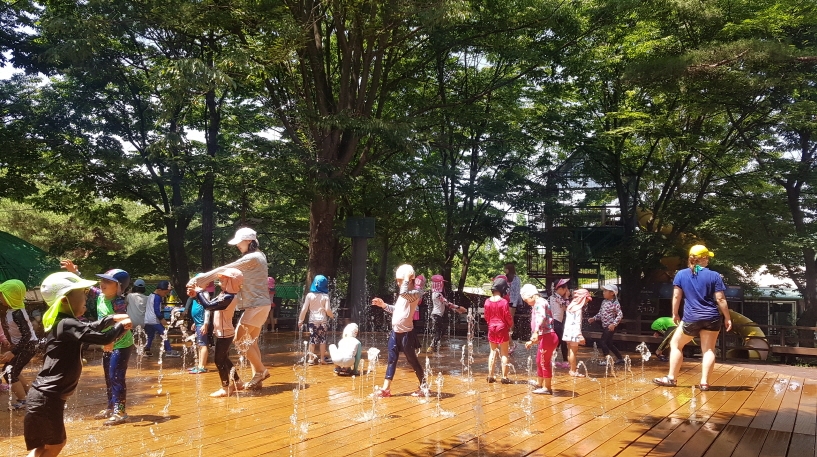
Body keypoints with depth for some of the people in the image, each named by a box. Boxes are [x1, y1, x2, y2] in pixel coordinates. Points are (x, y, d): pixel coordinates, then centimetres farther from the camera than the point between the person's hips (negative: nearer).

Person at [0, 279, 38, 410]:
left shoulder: (17, 313, -27)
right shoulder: (11, 309, -2)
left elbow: (27, 335, -30)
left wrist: (13, 353, -30)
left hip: (28, 345, -9)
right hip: (22, 344, 9)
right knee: (12, 370, 18)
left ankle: (22, 401, 8)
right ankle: (29, 394, 29)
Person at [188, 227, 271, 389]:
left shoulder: (252, 258, -15)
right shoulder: (257, 257, 18)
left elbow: (225, 269, -18)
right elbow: (232, 272, 15)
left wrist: (200, 279, -18)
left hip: (257, 306, -10)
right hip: (257, 305, 10)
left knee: (239, 339, -8)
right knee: (251, 342, 11)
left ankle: (261, 370, 1)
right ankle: (257, 378, 14)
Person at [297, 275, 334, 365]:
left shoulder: (309, 295, -5)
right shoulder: (325, 296, -8)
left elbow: (304, 309, -5)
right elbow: (328, 309, -12)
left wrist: (300, 320, 2)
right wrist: (332, 315, 9)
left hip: (312, 320, 1)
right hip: (322, 320, -1)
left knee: (312, 339, 8)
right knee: (322, 339, 9)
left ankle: (311, 358, 8)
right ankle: (322, 358, 13)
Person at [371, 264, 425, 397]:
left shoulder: (416, 293, -12)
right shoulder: (403, 294, 15)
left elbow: (404, 293, -34)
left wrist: (407, 278, -20)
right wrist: (383, 305, 10)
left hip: (406, 333, -8)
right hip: (395, 332, 8)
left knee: (412, 360, 2)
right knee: (392, 359, 9)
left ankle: (424, 387, 16)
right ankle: (386, 388, 14)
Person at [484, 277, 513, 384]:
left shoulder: (487, 301, -3)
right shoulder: (504, 302, -17)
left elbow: (486, 317, 6)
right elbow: (508, 317, -10)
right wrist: (511, 325, 10)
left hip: (491, 328, 4)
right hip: (502, 328, -4)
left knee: (493, 352, 14)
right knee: (504, 353, 5)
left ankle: (490, 376, 14)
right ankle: (504, 377, 7)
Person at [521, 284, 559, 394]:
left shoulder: (539, 303, -13)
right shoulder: (537, 305, 20)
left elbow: (541, 317, -33)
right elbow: (537, 321, 28)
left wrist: (536, 332, -48)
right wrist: (532, 341, 34)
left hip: (548, 337, -11)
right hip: (545, 337, 11)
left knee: (544, 362, 1)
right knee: (539, 361, 23)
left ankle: (547, 388, 12)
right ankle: (539, 383, 40)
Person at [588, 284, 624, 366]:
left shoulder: (615, 303, -14)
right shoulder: (604, 302, 10)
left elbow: (620, 315, -18)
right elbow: (600, 313, 17)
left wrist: (614, 324, -26)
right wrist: (594, 318, 4)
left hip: (610, 327, -9)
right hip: (604, 326, 9)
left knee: (603, 341, -11)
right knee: (609, 343, 15)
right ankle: (620, 358, 29)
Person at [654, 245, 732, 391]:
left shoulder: (681, 274, 0)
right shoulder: (714, 276, -1)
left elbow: (676, 296, 0)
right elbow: (720, 299, -3)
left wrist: (675, 314, 12)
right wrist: (727, 318, 5)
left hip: (691, 318, 0)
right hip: (712, 318, 1)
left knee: (675, 344, 13)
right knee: (708, 350, 5)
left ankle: (671, 378, 13)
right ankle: (704, 382, 2)